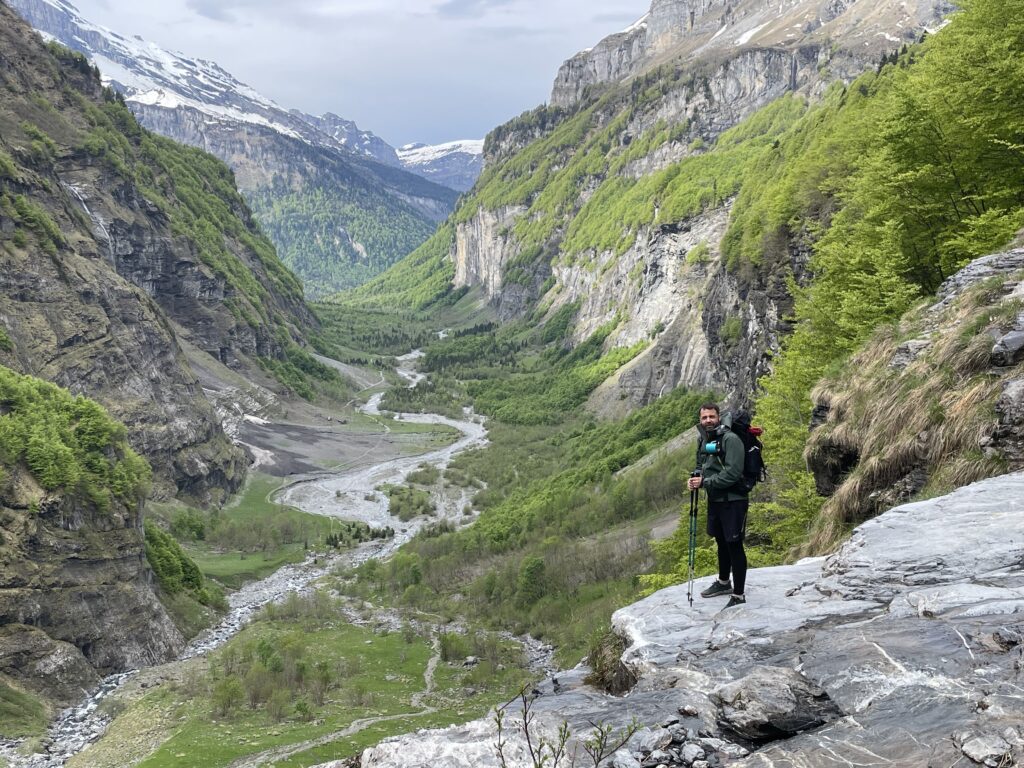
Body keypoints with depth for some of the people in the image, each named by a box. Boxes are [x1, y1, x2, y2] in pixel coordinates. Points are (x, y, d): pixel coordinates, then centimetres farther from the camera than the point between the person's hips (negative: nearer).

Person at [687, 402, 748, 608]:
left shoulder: (730, 439, -18)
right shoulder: (703, 439, 7)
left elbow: (733, 473, -24)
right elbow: (701, 465, 20)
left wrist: (705, 482, -21)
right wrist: (695, 478, -2)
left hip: (733, 500, -8)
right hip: (714, 499, 8)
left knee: (734, 546, -4)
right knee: (721, 542, 22)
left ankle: (738, 596, 1)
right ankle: (724, 583, 40)